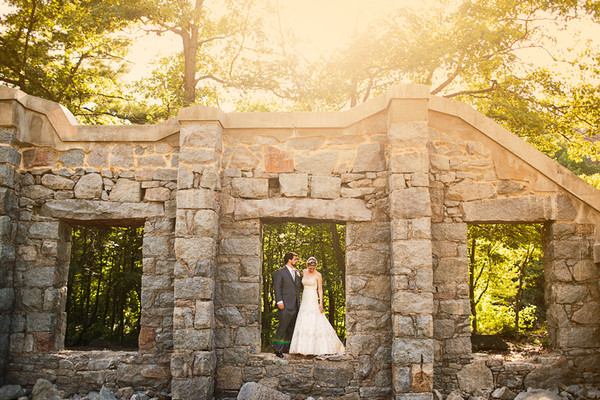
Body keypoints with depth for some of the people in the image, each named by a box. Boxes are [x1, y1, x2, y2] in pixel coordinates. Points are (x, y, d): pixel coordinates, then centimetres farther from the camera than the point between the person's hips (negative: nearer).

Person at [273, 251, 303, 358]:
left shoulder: (297, 272, 17)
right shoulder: (280, 272, -3)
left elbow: (301, 285, 24)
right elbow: (277, 287, -8)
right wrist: (279, 301, -17)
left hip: (295, 305, 7)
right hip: (285, 305, -7)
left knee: (291, 328, 9)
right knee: (283, 326, -10)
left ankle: (287, 347, 17)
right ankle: (278, 348, -4)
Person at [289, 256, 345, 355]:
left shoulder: (318, 275, -6)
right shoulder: (304, 272, 8)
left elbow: (320, 290, -7)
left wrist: (321, 303, -14)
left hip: (313, 300, -5)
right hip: (305, 299, 5)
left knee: (315, 322, -9)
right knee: (303, 323, 2)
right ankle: (304, 347, 6)